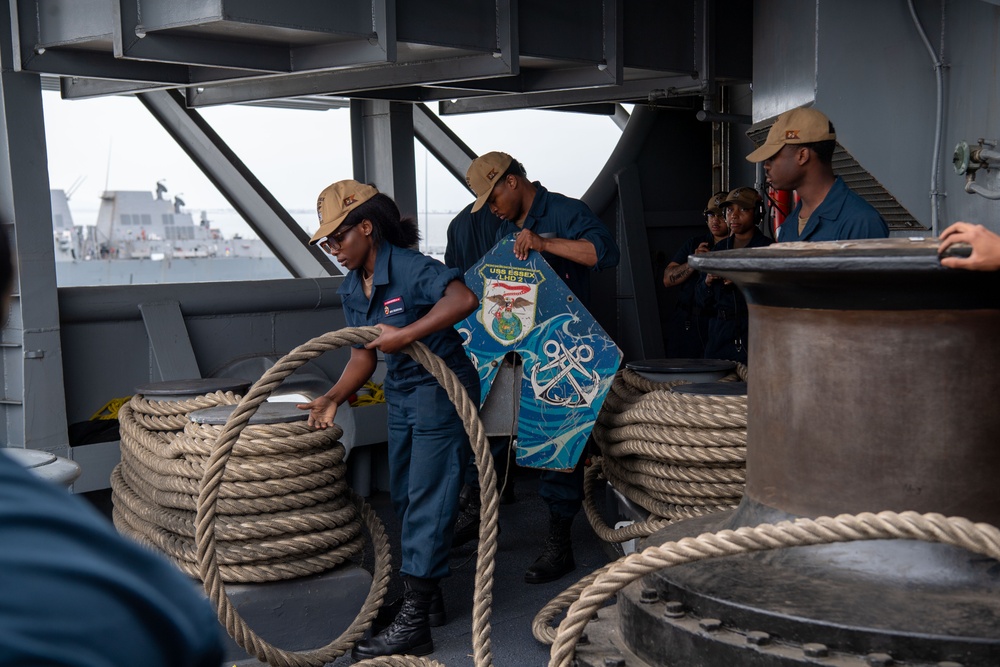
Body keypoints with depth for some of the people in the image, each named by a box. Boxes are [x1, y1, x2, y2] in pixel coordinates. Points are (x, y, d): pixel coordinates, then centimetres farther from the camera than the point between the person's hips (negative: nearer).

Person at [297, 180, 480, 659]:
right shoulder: (351, 288, 5)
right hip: (400, 394, 9)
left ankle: (414, 623, -2)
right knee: (404, 496, 16)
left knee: (427, 499, -7)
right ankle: (427, 594, 31)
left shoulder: (410, 269, -21)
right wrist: (333, 398, -7)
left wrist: (406, 334, -41)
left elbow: (464, 299, -38)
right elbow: (364, 354, 7)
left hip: (442, 389, -9)